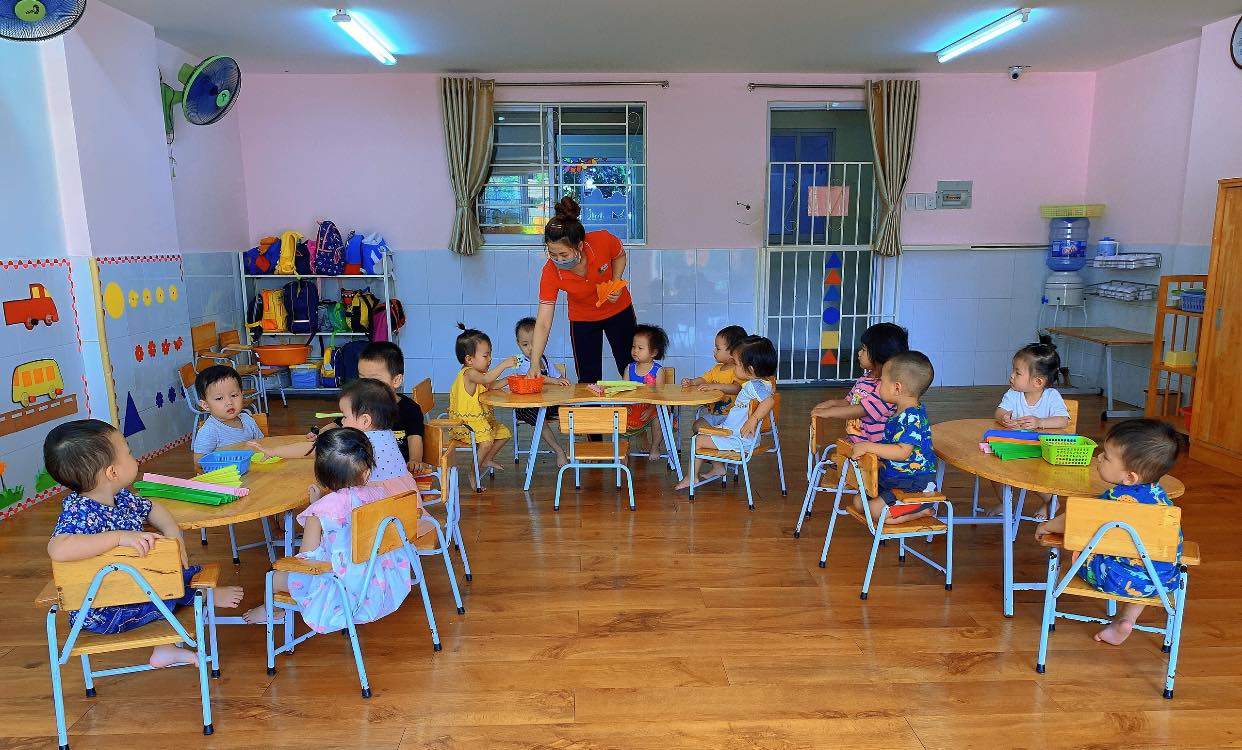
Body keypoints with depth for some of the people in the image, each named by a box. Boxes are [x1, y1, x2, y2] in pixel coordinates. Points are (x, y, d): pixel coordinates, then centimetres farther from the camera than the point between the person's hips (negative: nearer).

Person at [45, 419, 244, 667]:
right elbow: (58, 549, -49)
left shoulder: (119, 496, -4)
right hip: (102, 613, -9)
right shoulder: (80, 514, -30)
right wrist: (120, 536, -46)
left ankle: (165, 648, 19)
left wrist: (173, 533, -7)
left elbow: (152, 508, 12)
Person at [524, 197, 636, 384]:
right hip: (582, 319, -1)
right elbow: (543, 324, -29)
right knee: (588, 380, 0)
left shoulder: (604, 241, -32)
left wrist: (616, 282, -22)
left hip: (619, 310, 1)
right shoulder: (551, 272, -31)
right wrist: (534, 365, -37)